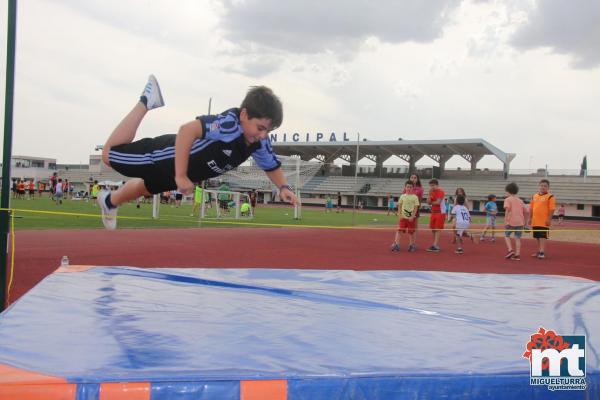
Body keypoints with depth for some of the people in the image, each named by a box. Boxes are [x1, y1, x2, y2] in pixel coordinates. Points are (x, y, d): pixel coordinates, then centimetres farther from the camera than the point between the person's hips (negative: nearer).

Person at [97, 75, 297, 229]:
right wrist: (180, 176, -46)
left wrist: (283, 187, -16)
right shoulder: (230, 123, -40)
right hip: (169, 156, -7)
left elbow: (272, 167, 3)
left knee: (144, 187, 31)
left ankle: (111, 202, 59)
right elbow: (187, 130, -49)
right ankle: (145, 101, 19)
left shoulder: (259, 143, -16)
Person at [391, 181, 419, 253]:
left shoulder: (415, 197, -2)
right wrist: (400, 215, -3)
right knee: (399, 230, -7)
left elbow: (416, 208, -3)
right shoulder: (402, 196, 3)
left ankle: (412, 245, 19)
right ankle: (396, 244, -9)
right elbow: (399, 206, 7)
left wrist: (412, 217, -10)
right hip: (403, 217, 1)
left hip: (411, 217, -1)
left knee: (411, 232, 6)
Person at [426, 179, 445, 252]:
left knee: (437, 229, -10)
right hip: (433, 212, 8)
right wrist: (429, 193, -9)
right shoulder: (432, 192, 10)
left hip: (440, 213, -8)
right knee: (433, 229, 8)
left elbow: (438, 202, -19)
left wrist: (431, 202, -1)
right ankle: (436, 245, 16)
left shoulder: (441, 192, -11)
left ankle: (435, 246, -14)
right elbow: (428, 202, 2)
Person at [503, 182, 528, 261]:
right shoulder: (520, 201, 17)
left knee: (506, 235, 12)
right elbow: (526, 212, 16)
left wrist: (506, 221, -14)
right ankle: (517, 255, 3)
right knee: (517, 238, 7)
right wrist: (524, 222, 24)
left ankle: (510, 250, -3)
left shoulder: (508, 199, 1)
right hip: (520, 222, 4)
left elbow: (507, 210, -13)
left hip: (511, 222, -4)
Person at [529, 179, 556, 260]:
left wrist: (549, 219, -17)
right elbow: (531, 208, 17)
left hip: (544, 222, -6)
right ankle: (539, 251, 22)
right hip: (535, 221, 6)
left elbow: (552, 209, -11)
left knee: (543, 237, -8)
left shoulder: (550, 197, -6)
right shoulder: (534, 196, 12)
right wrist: (530, 218, 13)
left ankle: (542, 252, -8)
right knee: (537, 237, 13)